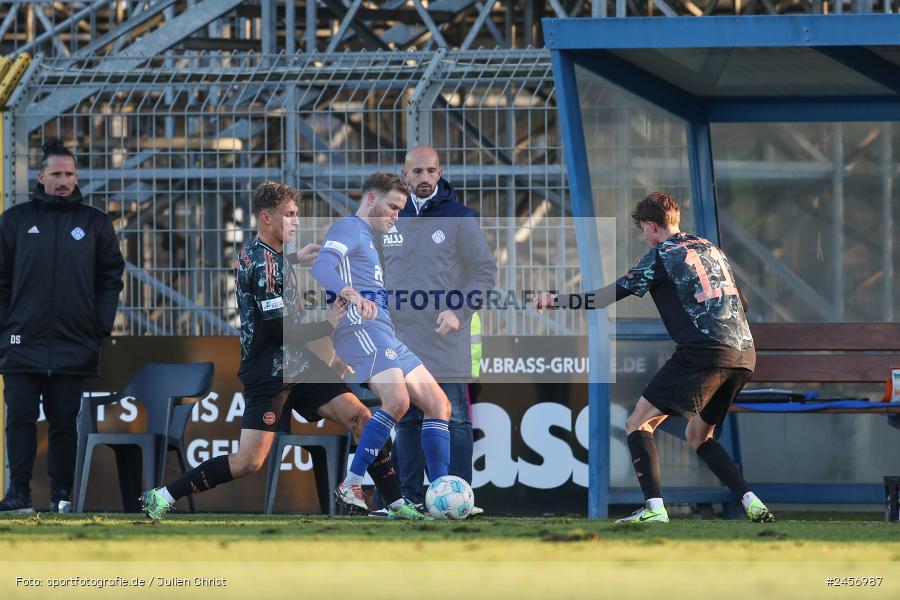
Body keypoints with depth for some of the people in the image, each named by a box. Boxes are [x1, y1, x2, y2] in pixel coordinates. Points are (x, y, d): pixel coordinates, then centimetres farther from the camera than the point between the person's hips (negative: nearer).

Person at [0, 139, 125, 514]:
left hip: (75, 346, 0)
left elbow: (110, 279, 8)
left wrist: (102, 328, 0)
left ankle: (62, 493, 9)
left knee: (64, 422, 3)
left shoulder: (95, 223, 7)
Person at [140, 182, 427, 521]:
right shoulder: (263, 261, -18)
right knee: (249, 462, -14)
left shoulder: (255, 252, 11)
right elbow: (281, 328, -21)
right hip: (271, 375, -9)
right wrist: (330, 324, -13)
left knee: (360, 417, -3)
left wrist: (294, 258, 32)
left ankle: (396, 505, -1)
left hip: (298, 367, 9)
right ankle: (162, 497, -3)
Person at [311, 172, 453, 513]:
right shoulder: (349, 229, -1)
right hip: (361, 327, -11)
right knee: (397, 399, -30)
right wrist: (351, 295, -39)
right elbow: (321, 268, -21)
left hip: (384, 332, 11)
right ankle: (352, 488, -31)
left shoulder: (367, 239, 30)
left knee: (438, 405, 5)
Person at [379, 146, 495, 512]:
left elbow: (485, 271, -2)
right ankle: (409, 496, 11)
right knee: (406, 421, 7)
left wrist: (459, 311, -12)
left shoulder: (459, 218, -2)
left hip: (446, 342, -4)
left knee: (454, 420, -4)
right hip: (401, 340, 4)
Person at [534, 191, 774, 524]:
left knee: (638, 423, 0)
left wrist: (555, 300, 3)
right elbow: (742, 302, 29)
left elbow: (610, 295, -3)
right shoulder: (710, 249, 22)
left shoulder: (661, 256, 1)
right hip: (745, 354, 7)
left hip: (703, 353, -7)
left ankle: (654, 508, -16)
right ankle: (752, 503, 9)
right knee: (698, 435, 23)